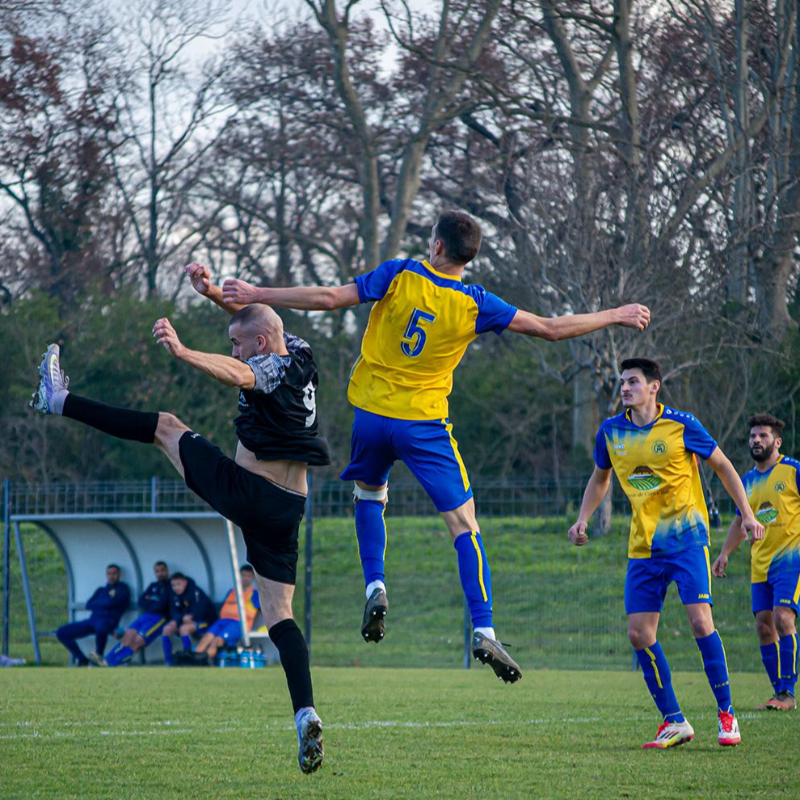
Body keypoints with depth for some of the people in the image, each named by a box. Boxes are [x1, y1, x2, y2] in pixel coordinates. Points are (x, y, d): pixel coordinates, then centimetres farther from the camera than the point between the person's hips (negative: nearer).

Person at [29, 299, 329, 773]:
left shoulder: (271, 368, -13)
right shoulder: (300, 355, 10)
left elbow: (237, 375, -39)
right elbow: (257, 320, 29)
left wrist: (182, 352, -53)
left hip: (246, 492, -7)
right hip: (290, 507, 7)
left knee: (167, 426, 12)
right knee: (280, 614, 3)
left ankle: (59, 400, 21)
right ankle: (306, 716, -13)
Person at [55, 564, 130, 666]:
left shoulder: (122, 589, 7)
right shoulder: (101, 590, 26)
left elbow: (111, 603, -9)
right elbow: (88, 605, 13)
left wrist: (97, 603, 7)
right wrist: (103, 603, 1)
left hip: (108, 620, -7)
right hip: (93, 619, 7)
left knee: (101, 627, -46)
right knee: (61, 632, -4)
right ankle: (82, 660, -2)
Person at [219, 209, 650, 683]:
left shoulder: (399, 276, -7)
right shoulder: (475, 305, -7)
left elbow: (328, 299, -9)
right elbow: (551, 329, -4)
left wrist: (257, 296, 0)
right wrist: (616, 317, 8)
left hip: (372, 413, 2)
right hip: (424, 423, -2)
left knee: (369, 495, 28)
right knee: (464, 521, -1)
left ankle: (375, 587, 11)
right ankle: (483, 631, -13)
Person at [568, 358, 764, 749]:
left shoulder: (681, 425, -8)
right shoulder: (610, 431, 4)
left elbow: (723, 466, 3)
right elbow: (600, 478, 21)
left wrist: (747, 515, -2)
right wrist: (582, 520, 9)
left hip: (686, 538, -4)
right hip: (643, 547, 5)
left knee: (700, 621, -17)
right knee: (639, 633, -4)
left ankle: (726, 713, -3)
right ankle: (674, 723, 6)